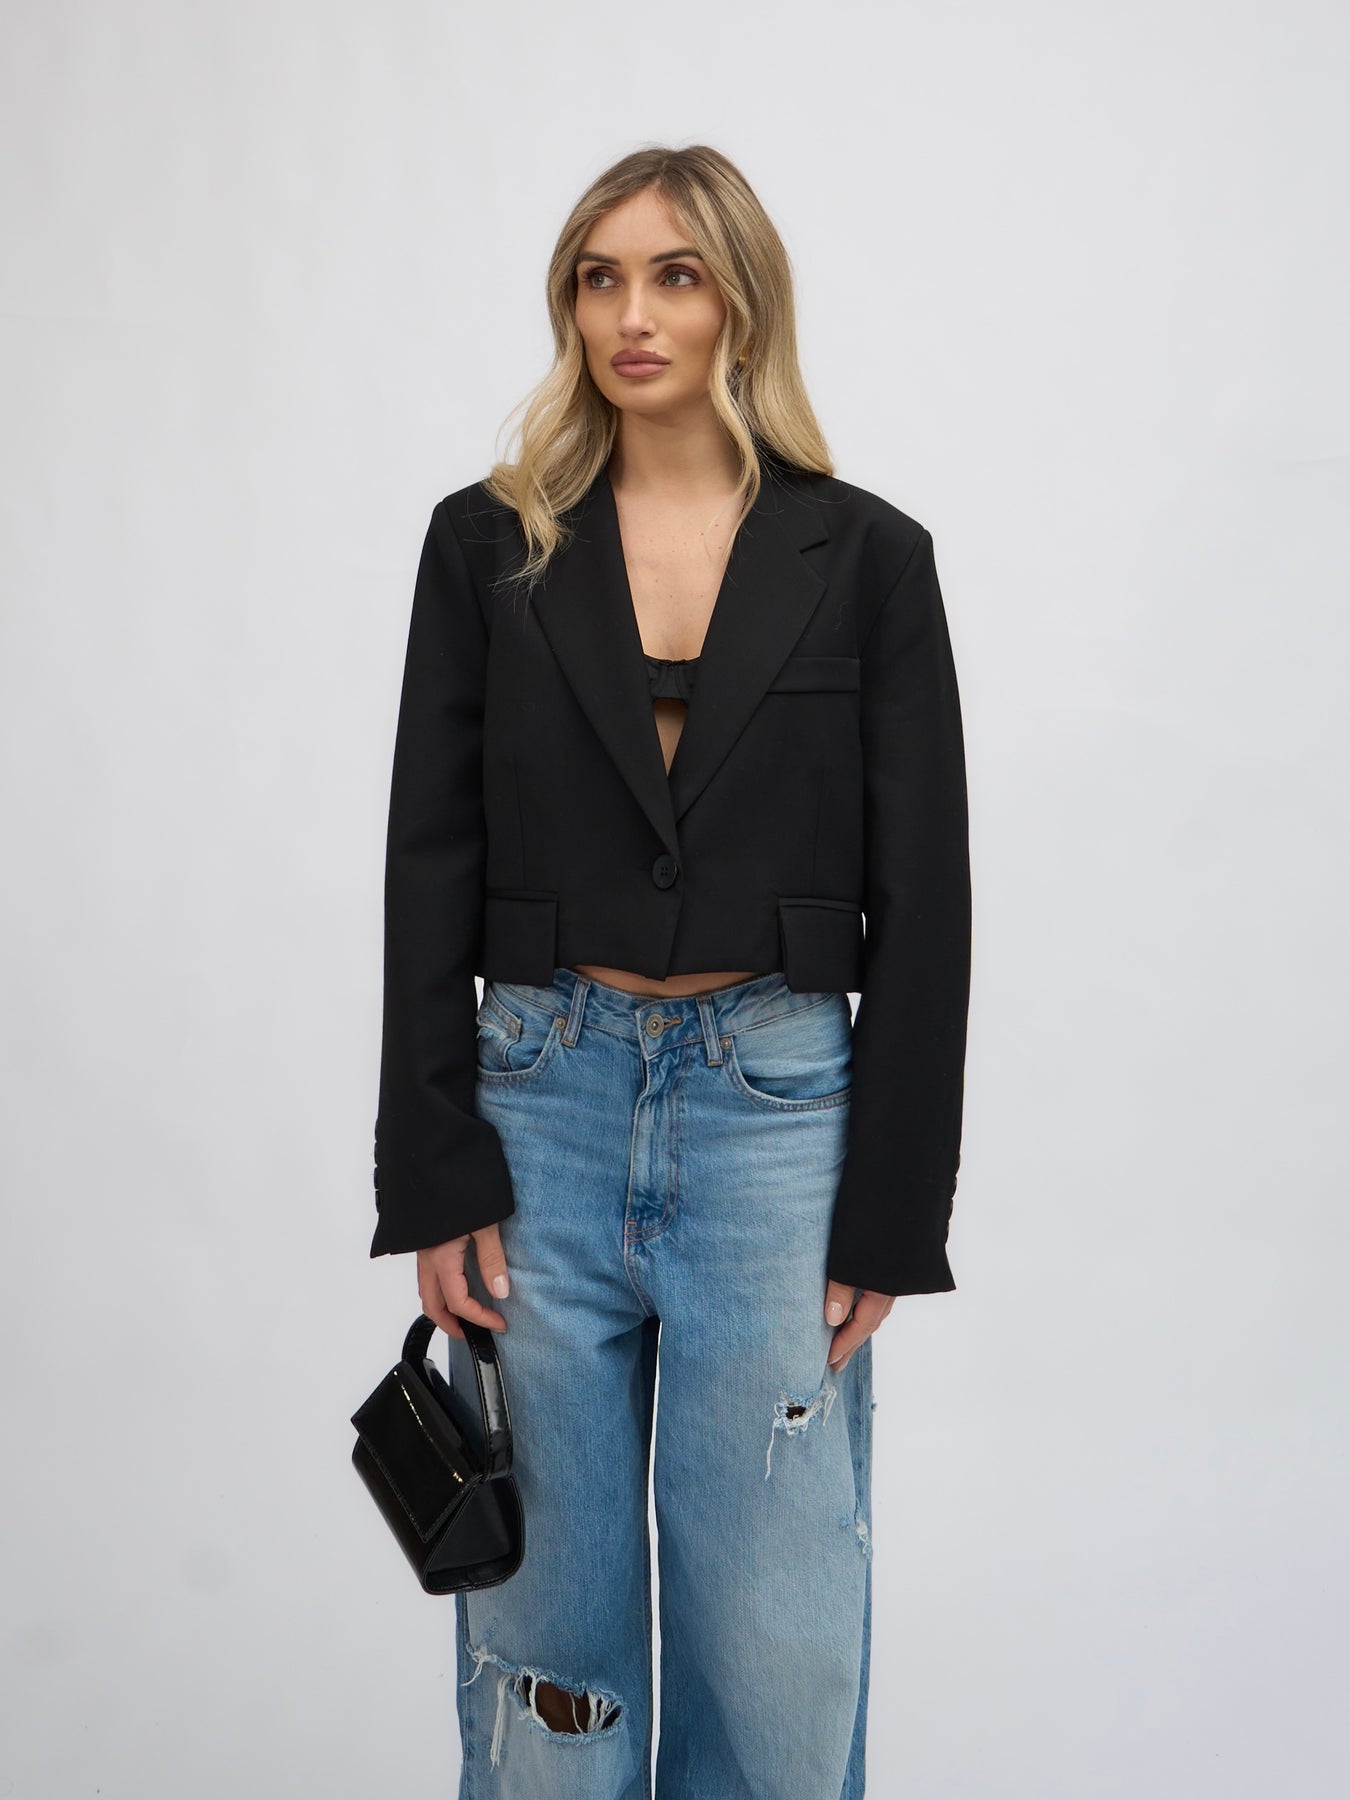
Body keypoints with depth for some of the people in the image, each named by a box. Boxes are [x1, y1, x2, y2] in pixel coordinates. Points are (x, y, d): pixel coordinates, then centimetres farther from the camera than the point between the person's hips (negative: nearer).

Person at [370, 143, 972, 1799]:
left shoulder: (867, 558, 1)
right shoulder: (488, 543, 4)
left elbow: (922, 903, 0)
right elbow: (428, 869, 2)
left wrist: (890, 1215, -3)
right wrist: (434, 1179, -4)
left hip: (775, 1106, -1)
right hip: (541, 1102, 1)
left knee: (779, 1639, 7)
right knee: (546, 1628, 12)